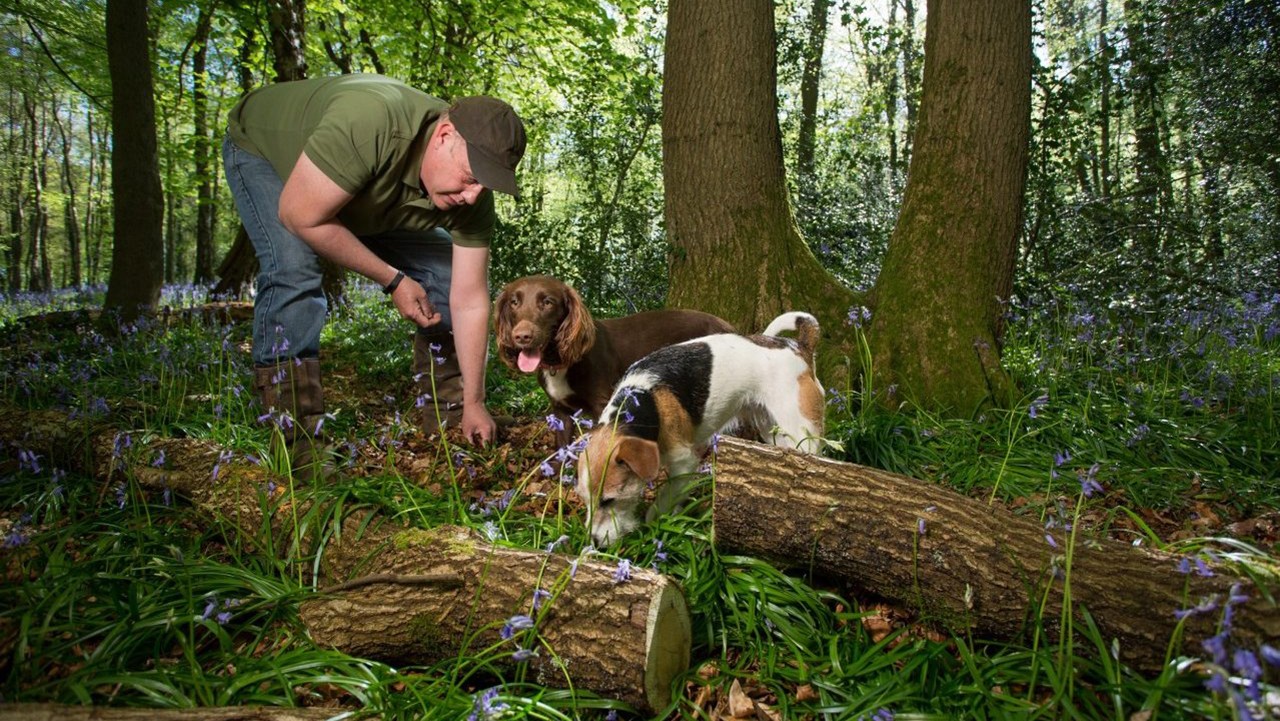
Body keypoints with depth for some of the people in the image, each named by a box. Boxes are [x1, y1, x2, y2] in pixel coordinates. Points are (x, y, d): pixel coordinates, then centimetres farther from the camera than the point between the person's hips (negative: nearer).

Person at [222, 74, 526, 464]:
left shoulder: (471, 198, -26)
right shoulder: (367, 124, -45)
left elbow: (469, 301, -21)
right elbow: (301, 217, -36)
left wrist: (473, 404, -19)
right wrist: (393, 280, -29)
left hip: (369, 196, 5)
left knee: (445, 273, -6)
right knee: (294, 270, -31)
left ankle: (447, 423, 6)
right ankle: (297, 446, -23)